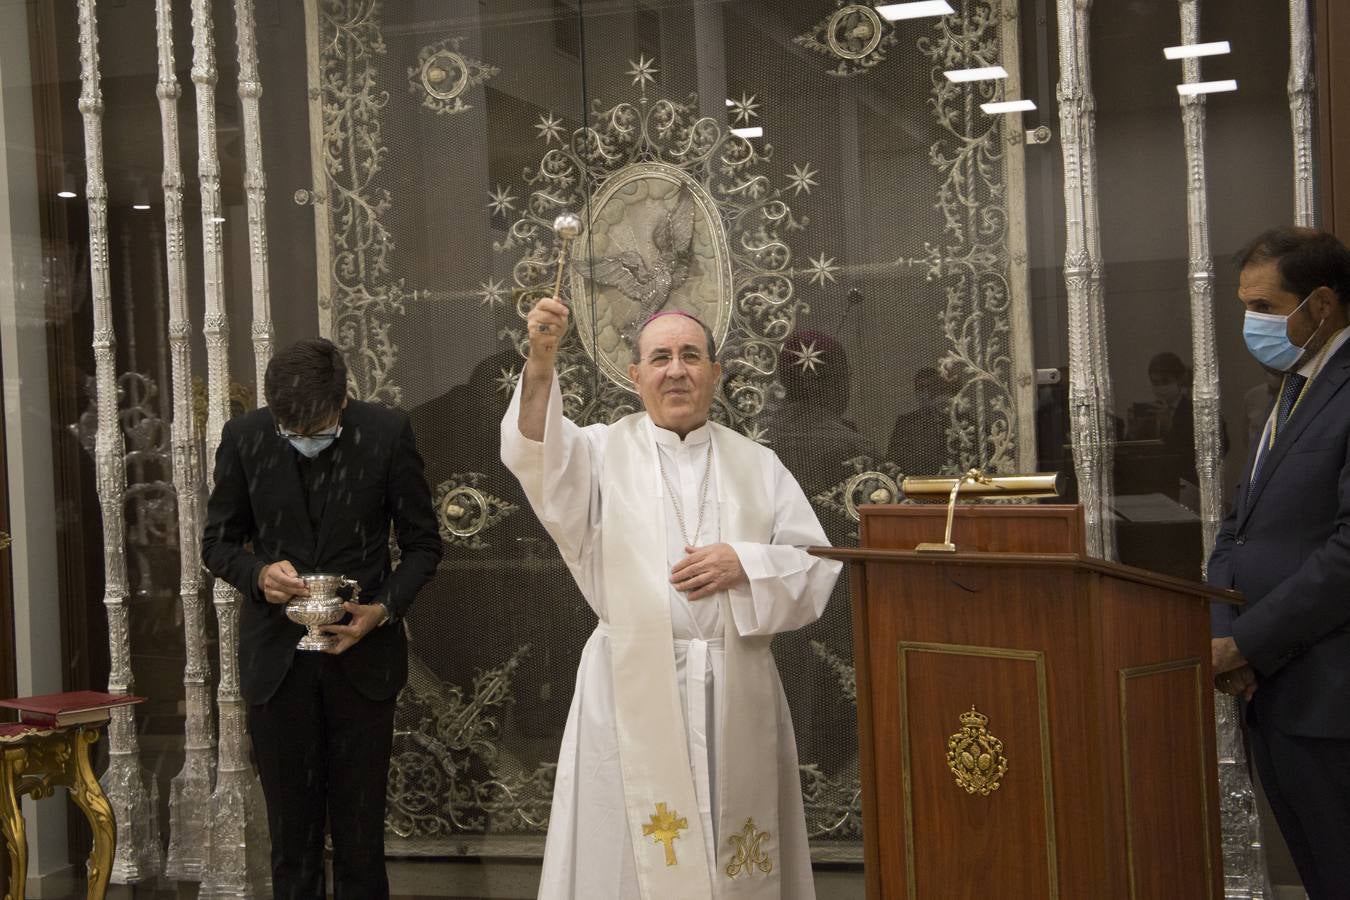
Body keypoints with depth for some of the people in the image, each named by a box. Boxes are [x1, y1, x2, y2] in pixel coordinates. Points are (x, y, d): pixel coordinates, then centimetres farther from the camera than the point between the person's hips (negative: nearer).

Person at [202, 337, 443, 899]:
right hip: (277, 656, 1)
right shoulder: (244, 438, -4)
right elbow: (218, 541, 7)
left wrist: (385, 609, -14)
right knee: (291, 830, 9)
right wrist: (258, 573, -14)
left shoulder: (387, 433, -7)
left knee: (360, 829, 6)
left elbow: (422, 543, 2)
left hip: (362, 652, -1)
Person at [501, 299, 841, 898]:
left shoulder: (756, 465, 11)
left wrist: (744, 563, -10)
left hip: (736, 692, 2)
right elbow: (540, 456, -17)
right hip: (633, 687, -2)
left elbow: (815, 564, 8)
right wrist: (541, 362, -32)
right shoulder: (603, 452, 4)